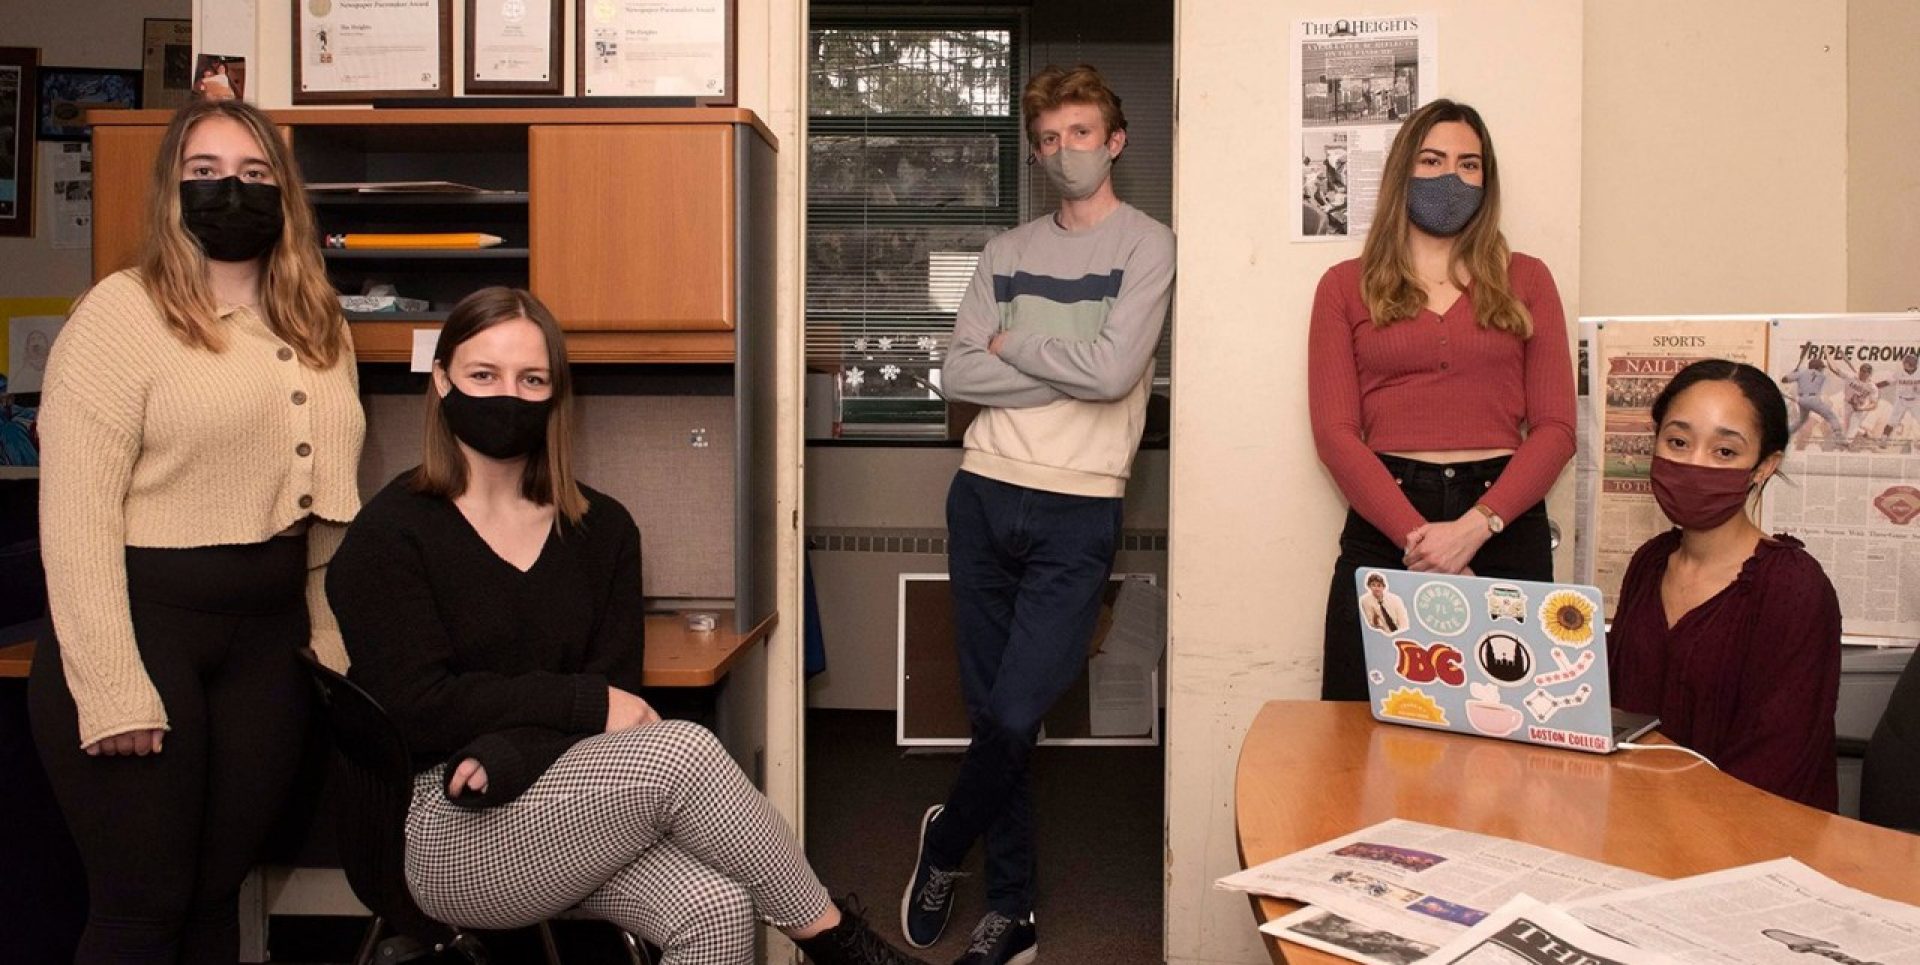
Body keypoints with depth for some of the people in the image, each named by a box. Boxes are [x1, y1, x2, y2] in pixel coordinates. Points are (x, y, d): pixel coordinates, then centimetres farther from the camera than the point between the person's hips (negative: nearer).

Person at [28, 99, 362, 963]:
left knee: (217, 895, 13)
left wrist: (342, 645, 9)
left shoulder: (320, 327, 11)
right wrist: (112, 689, -17)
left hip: (268, 639, 5)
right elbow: (75, 513, -13)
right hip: (144, 626, -5)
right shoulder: (122, 311, -7)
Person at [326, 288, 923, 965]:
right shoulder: (388, 535, -4)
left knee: (717, 910, -27)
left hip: (570, 806, 4)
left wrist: (503, 758, -20)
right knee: (681, 750, -26)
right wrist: (588, 703, -15)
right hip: (441, 836, -4)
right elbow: (419, 711, -13)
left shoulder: (601, 528, 6)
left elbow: (616, 687, -2)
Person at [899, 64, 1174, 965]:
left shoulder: (1148, 245, 0)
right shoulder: (1007, 250, 13)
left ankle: (943, 842, 22)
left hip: (1076, 512, -4)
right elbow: (959, 374, 1)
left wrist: (1012, 344, -2)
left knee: (1015, 720, -8)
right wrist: (1067, 369, -8)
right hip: (984, 494, 4)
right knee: (989, 714, 8)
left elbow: (1113, 370, -14)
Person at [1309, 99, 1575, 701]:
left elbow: (1554, 427, 4)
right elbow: (1334, 431, -1)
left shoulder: (1525, 281, 12)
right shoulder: (1347, 286, 9)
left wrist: (1475, 526, -12)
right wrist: (1416, 535, -13)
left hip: (1505, 527, 1)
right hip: (1383, 529, -1)